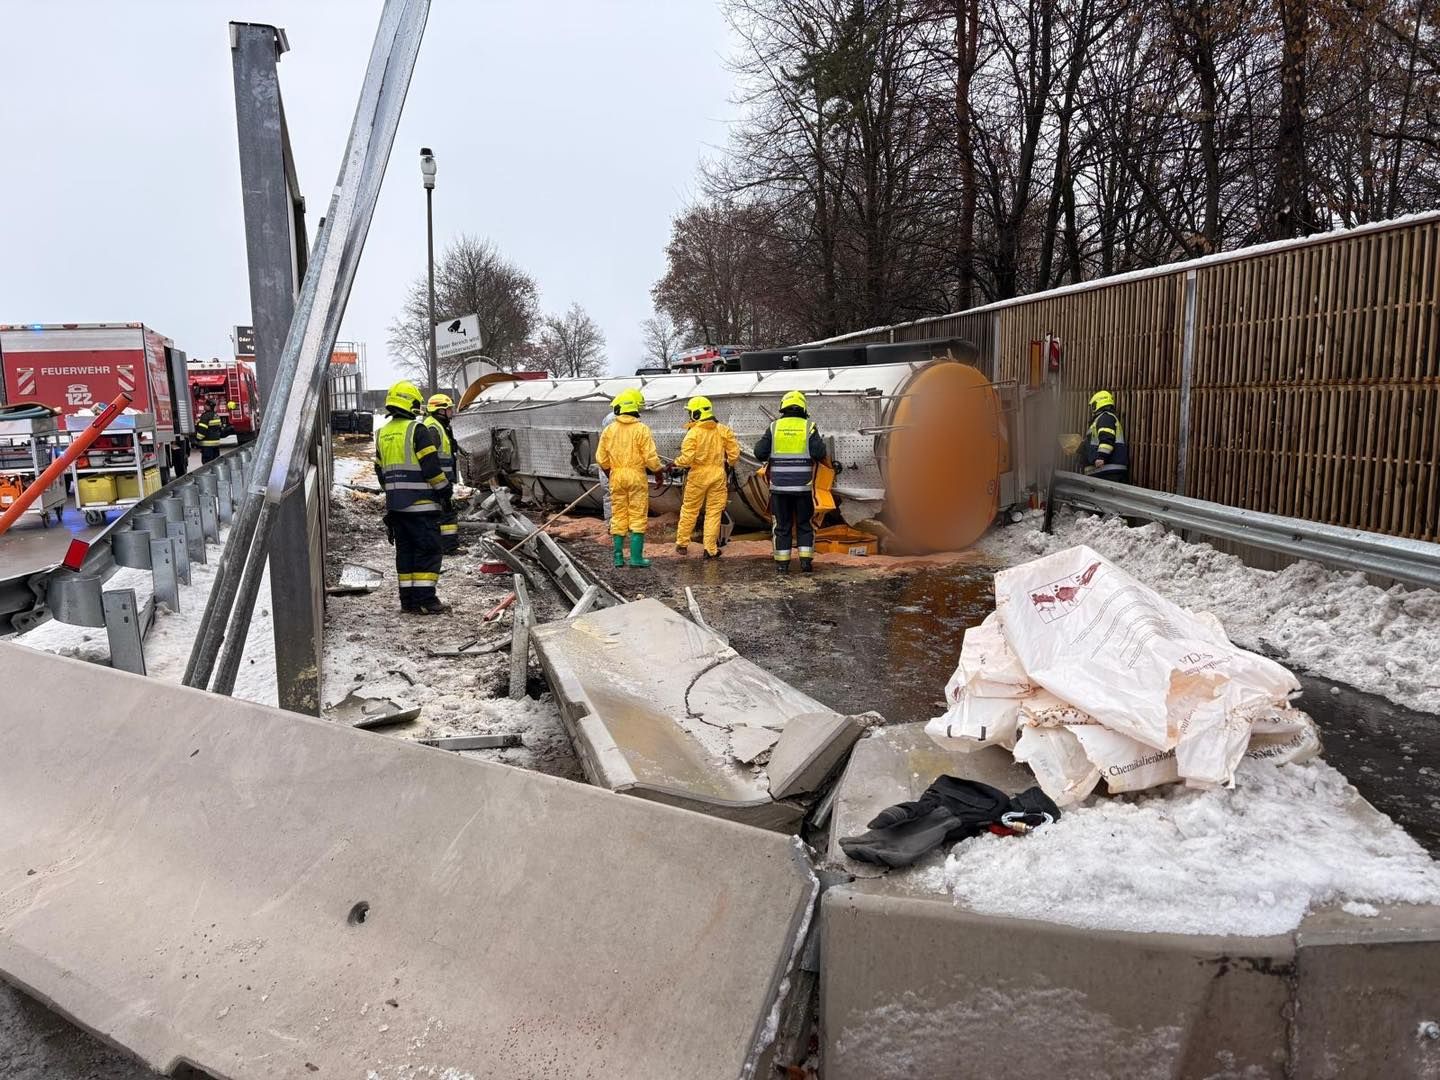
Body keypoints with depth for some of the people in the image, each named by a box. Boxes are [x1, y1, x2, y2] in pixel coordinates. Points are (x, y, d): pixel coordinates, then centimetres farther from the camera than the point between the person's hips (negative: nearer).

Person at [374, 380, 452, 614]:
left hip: (395, 505, 8)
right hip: (420, 504, -7)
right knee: (428, 550, -3)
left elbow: (380, 471, 18)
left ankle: (408, 600, 14)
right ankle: (425, 599, -5)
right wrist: (445, 492, -3)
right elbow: (432, 467, -13)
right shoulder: (418, 430, -10)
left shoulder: (383, 434, 14)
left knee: (405, 550, 12)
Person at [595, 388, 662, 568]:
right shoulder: (642, 430, -9)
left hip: (617, 477, 3)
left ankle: (618, 556, 13)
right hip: (637, 477, -3)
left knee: (618, 517, 11)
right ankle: (636, 557, 1)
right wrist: (659, 472, 6)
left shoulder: (609, 430, 2)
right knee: (638, 517, 2)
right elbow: (651, 457, -11)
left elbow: (601, 458, 6)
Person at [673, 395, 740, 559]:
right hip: (718, 476, 2)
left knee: (689, 510, 13)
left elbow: (687, 458, -17)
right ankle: (711, 549, 8)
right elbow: (734, 453, 0)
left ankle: (682, 544, 23)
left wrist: (675, 463, 3)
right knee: (714, 512, 8)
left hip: (698, 475, -2)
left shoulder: (693, 433, -12)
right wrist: (729, 464, 20)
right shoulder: (723, 430, 0)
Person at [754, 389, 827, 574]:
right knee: (805, 524, 12)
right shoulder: (809, 427, -3)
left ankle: (782, 563, 10)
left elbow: (760, 453, -2)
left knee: (782, 525, 9)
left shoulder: (774, 427, 0)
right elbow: (819, 454, -11)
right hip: (803, 486, -1)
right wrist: (821, 444, 10)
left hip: (779, 485, 1)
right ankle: (806, 560, 9)